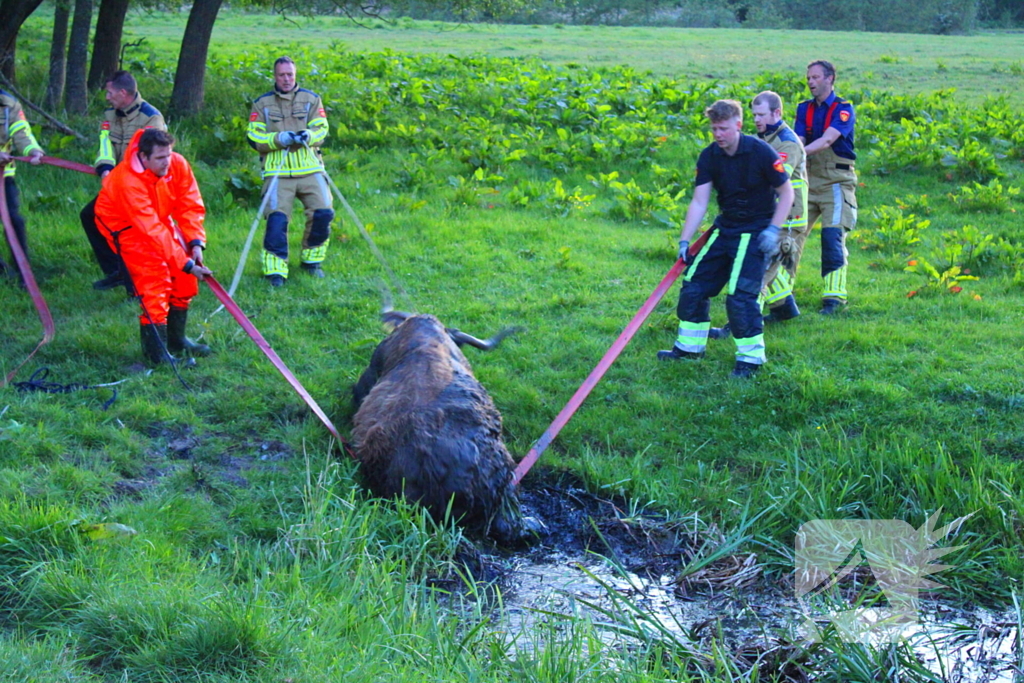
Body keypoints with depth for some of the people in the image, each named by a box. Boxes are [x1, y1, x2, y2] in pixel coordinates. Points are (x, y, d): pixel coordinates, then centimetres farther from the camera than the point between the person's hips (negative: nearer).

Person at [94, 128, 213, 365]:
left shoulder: (178, 164, -21)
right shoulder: (128, 181, -37)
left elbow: (191, 206, -14)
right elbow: (152, 230, -38)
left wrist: (196, 243, -28)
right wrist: (186, 263, -40)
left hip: (160, 218, 6)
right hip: (127, 226, -6)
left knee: (184, 278, 2)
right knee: (153, 279, -18)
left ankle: (176, 339, 18)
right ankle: (156, 350, -11)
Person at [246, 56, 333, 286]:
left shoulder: (311, 99, 14)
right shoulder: (262, 103, 12)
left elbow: (321, 130, 4)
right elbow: (254, 138, 3)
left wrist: (308, 136, -18)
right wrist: (278, 139, -15)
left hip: (310, 169, 1)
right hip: (277, 171, -1)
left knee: (323, 213, -10)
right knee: (276, 218, -15)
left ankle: (312, 260, 12)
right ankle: (275, 270, -7)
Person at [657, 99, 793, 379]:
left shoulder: (760, 151, -16)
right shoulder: (709, 157, -3)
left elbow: (787, 193, -8)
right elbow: (699, 202, -5)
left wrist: (773, 230, -17)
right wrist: (684, 241, -13)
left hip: (755, 232, -6)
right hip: (725, 228, 6)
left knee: (740, 294, -16)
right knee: (694, 284, 6)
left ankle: (751, 356, -1)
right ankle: (690, 346, 22)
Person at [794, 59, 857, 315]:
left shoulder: (843, 109, -7)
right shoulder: (804, 109, 10)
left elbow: (827, 140, -23)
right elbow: (798, 141, -1)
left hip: (836, 181, -5)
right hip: (808, 180, 5)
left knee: (832, 236, -13)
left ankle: (834, 296, -7)